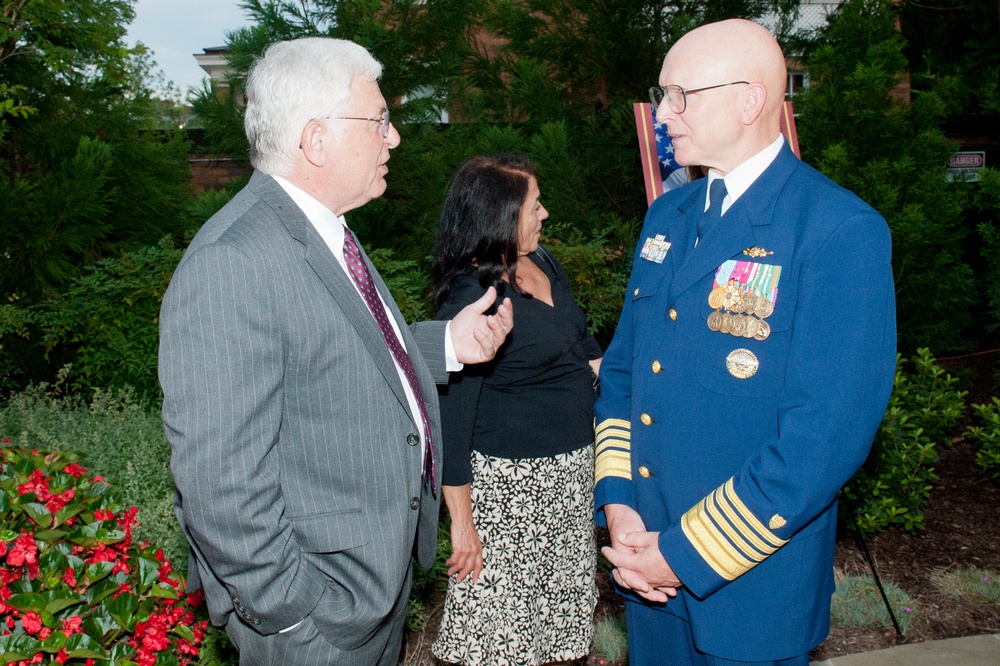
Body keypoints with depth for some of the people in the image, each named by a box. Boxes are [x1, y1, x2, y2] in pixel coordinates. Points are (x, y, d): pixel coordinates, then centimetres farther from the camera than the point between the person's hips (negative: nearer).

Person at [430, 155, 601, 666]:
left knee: (559, 595, 22)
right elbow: (452, 417, -20)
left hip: (571, 467, 8)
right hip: (510, 478, -8)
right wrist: (462, 524, -17)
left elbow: (581, 344, 16)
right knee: (504, 606, 6)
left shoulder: (541, 262, 1)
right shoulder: (470, 299, -22)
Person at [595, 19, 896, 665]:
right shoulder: (667, 216, 5)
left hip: (750, 585, -6)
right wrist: (616, 503, -4)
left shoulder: (843, 230, -18)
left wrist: (686, 553, -18)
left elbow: (828, 435, -22)